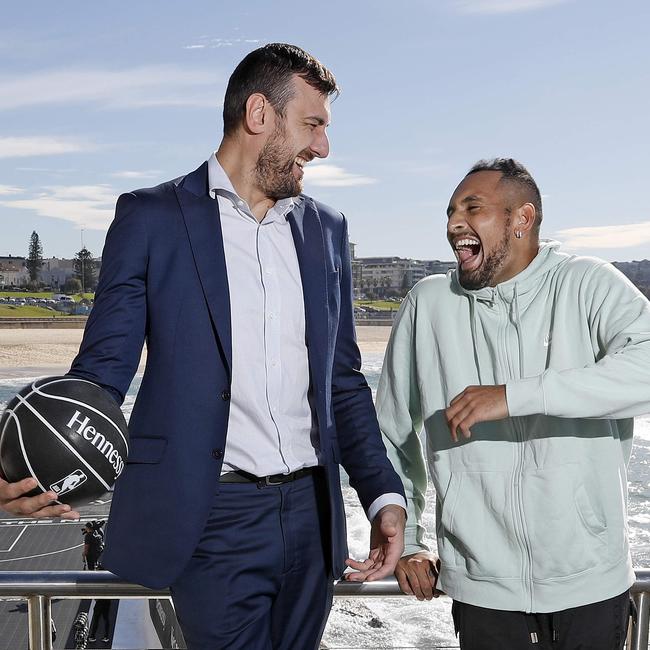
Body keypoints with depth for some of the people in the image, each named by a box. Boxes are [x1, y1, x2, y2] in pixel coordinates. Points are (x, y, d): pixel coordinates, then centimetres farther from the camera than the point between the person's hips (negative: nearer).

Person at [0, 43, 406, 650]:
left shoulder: (325, 229, 10)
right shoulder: (151, 217, -2)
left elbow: (342, 378, 13)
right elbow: (104, 367, -4)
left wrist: (384, 493, 6)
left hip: (311, 513, 5)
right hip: (214, 517, -4)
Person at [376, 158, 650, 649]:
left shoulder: (587, 285, -7)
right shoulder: (429, 303, -2)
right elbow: (394, 432, 7)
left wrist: (515, 395, -30)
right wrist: (405, 541, 8)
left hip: (592, 585, 0)